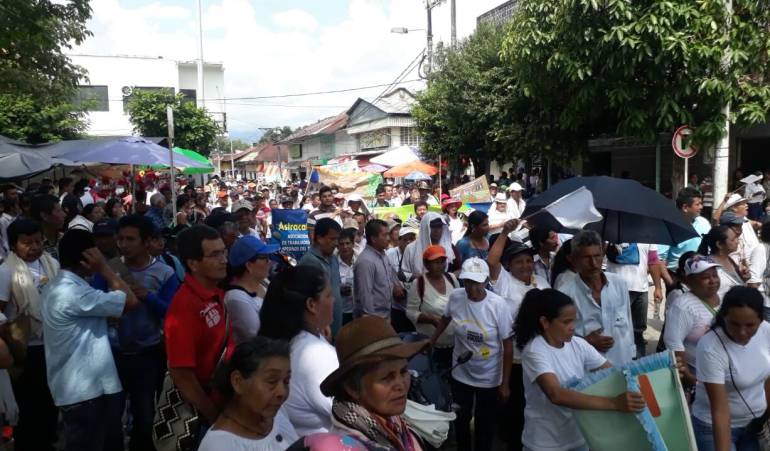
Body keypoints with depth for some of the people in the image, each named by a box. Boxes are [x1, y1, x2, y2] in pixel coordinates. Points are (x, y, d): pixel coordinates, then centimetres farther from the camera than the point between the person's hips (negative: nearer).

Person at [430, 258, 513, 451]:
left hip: (489, 378, -3)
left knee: (485, 424, 14)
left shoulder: (499, 305, -22)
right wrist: (432, 341, 17)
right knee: (460, 420, 20)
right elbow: (445, 318, 8)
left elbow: (508, 346, -15)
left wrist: (505, 384, -12)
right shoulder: (455, 297, -15)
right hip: (460, 374, 3)